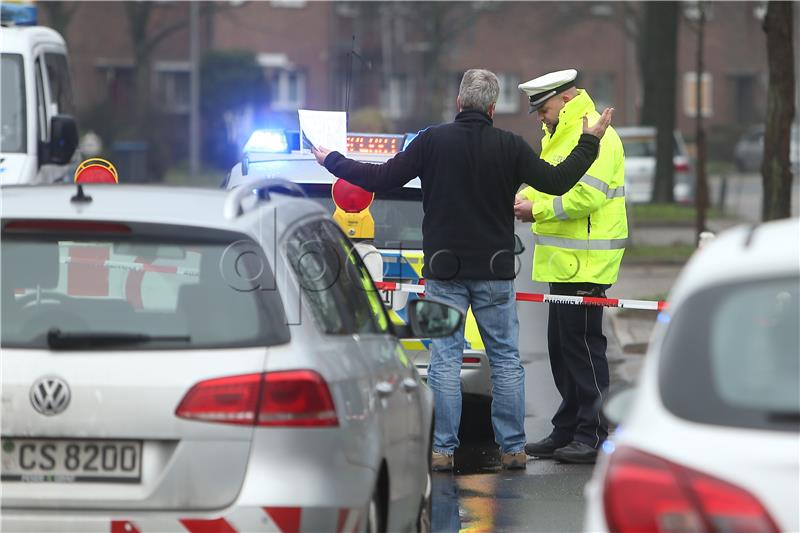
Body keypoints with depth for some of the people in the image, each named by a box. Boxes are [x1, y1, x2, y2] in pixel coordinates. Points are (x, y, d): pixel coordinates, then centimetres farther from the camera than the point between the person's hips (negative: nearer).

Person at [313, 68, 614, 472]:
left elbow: (380, 179, -5)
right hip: (495, 272, 1)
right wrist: (590, 142, 12)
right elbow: (557, 182, -1)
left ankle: (442, 449, -1)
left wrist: (332, 162, 9)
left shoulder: (433, 141, -5)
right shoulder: (509, 146, -4)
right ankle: (512, 449, 8)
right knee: (506, 359, 8)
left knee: (445, 359, 2)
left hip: (445, 273, -1)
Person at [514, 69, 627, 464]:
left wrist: (538, 209, -19)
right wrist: (525, 198, 5)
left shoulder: (593, 136, -13)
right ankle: (567, 431, 20)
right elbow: (551, 185, 24)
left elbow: (585, 196, -23)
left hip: (585, 264, -11)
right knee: (561, 346, 13)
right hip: (565, 263, 11)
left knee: (581, 345, -8)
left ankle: (593, 436, -5)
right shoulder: (562, 135, 21)